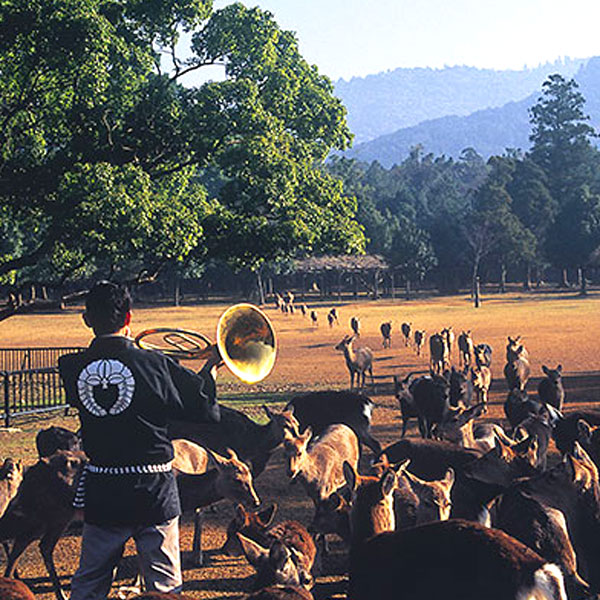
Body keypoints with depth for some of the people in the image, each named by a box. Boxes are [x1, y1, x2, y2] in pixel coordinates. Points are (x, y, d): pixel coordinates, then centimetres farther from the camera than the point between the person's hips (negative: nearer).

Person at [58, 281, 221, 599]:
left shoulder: (71, 367, -5)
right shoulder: (153, 363, -13)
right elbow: (205, 410, -7)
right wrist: (211, 366, 11)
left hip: (100, 492, 3)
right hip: (153, 489, -2)